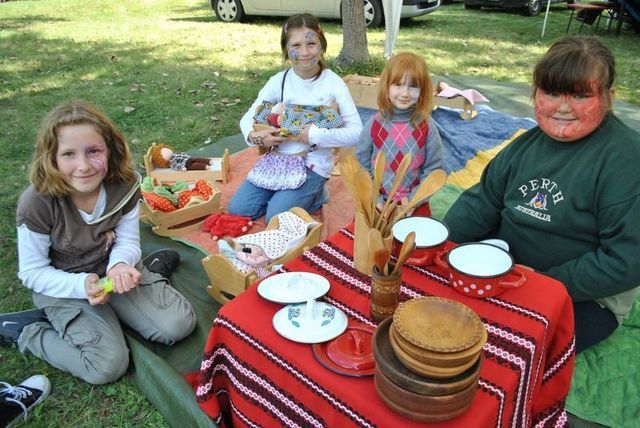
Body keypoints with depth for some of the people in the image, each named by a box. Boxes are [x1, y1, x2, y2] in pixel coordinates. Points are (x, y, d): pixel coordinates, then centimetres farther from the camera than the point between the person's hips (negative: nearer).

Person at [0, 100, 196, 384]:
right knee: (108, 366, -17)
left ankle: (148, 270, 16)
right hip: (64, 286, -2)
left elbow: (128, 240, -5)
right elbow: (32, 272, -13)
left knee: (179, 324, -9)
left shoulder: (125, 185, -16)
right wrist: (81, 285, -27)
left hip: (113, 269, 3)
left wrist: (120, 265, -28)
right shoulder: (37, 203, -24)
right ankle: (23, 330, 5)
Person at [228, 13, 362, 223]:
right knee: (238, 209, -3)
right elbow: (247, 118, 1)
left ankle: (315, 195, 9)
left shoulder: (333, 83, -12)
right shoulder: (279, 81, -3)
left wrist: (316, 135, -28)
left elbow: (356, 132, -16)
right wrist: (255, 136, -22)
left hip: (314, 163, -4)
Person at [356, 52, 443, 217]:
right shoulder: (374, 124, -6)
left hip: (415, 204, 0)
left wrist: (413, 200, -12)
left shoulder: (427, 126, -5)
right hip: (378, 203, 0)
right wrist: (374, 200, -11)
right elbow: (361, 167, -2)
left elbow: (434, 169, -2)